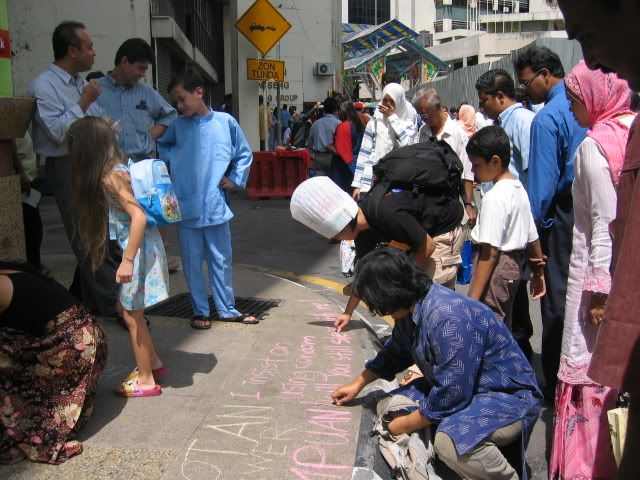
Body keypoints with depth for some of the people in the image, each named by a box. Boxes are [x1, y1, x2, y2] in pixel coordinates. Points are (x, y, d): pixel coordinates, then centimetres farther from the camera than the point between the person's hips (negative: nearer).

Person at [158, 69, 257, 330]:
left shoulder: (225, 122, -2)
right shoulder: (178, 126, 1)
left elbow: (244, 153, 10)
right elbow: (161, 145, 19)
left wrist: (235, 179, 3)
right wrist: (172, 161, 3)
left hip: (216, 205, 0)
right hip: (186, 205, 0)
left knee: (222, 260, 10)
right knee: (192, 261, 7)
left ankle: (227, 310, 23)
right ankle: (200, 311, 20)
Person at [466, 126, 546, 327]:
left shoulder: (494, 198, -19)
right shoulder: (520, 189, 8)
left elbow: (490, 251, -23)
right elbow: (533, 237, 14)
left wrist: (473, 299, -22)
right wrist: (539, 271, 26)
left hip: (497, 265, -10)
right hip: (515, 264, 10)